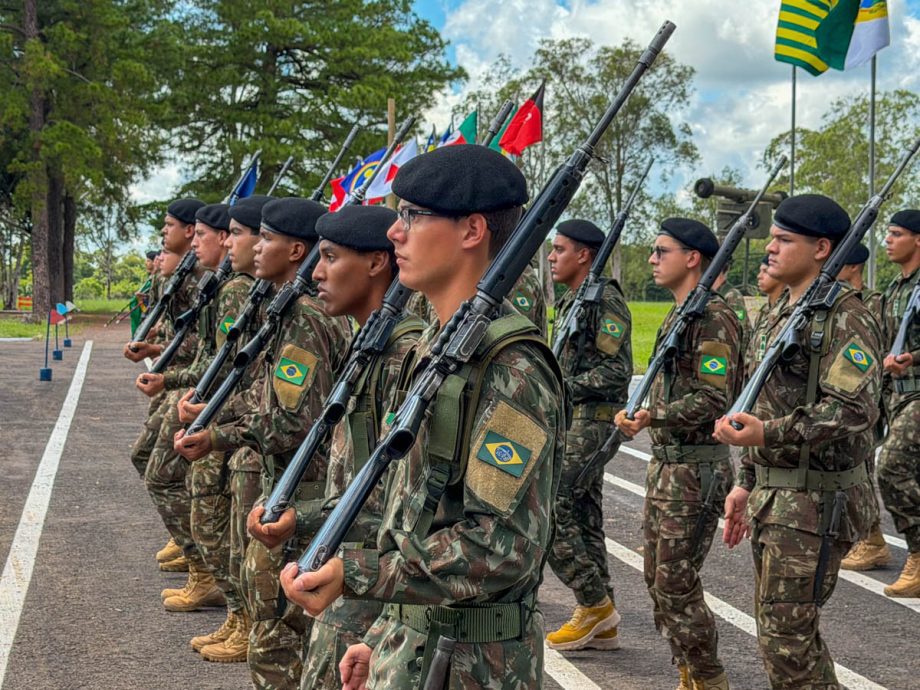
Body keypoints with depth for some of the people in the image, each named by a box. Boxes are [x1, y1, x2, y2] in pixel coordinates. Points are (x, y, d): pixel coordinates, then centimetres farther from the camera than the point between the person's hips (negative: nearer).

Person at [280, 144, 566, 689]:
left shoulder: (511, 369, -20)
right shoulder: (438, 347, 9)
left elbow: (503, 547, -24)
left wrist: (353, 576, -27)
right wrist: (386, 639, 16)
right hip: (410, 646, 8)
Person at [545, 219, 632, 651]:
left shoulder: (605, 301, -13)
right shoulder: (570, 302, 17)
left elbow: (617, 371, -20)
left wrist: (563, 387, -19)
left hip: (591, 423, -10)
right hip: (571, 424, 10)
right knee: (583, 517, 10)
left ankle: (596, 603, -2)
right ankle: (601, 626, 15)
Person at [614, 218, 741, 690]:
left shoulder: (714, 318, -15)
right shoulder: (676, 316, 15)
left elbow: (713, 400, -22)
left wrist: (652, 416, -28)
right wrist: (638, 413, 12)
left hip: (695, 469, -10)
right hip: (664, 464, 10)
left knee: (677, 584, -6)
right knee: (658, 580, 13)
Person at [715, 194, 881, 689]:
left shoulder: (844, 317, -14)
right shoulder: (781, 314, 15)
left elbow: (853, 410, -24)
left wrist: (767, 434, -33)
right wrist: (746, 484, 21)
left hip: (816, 502, -9)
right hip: (773, 496, 9)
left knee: (786, 638, -8)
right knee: (780, 630, 15)